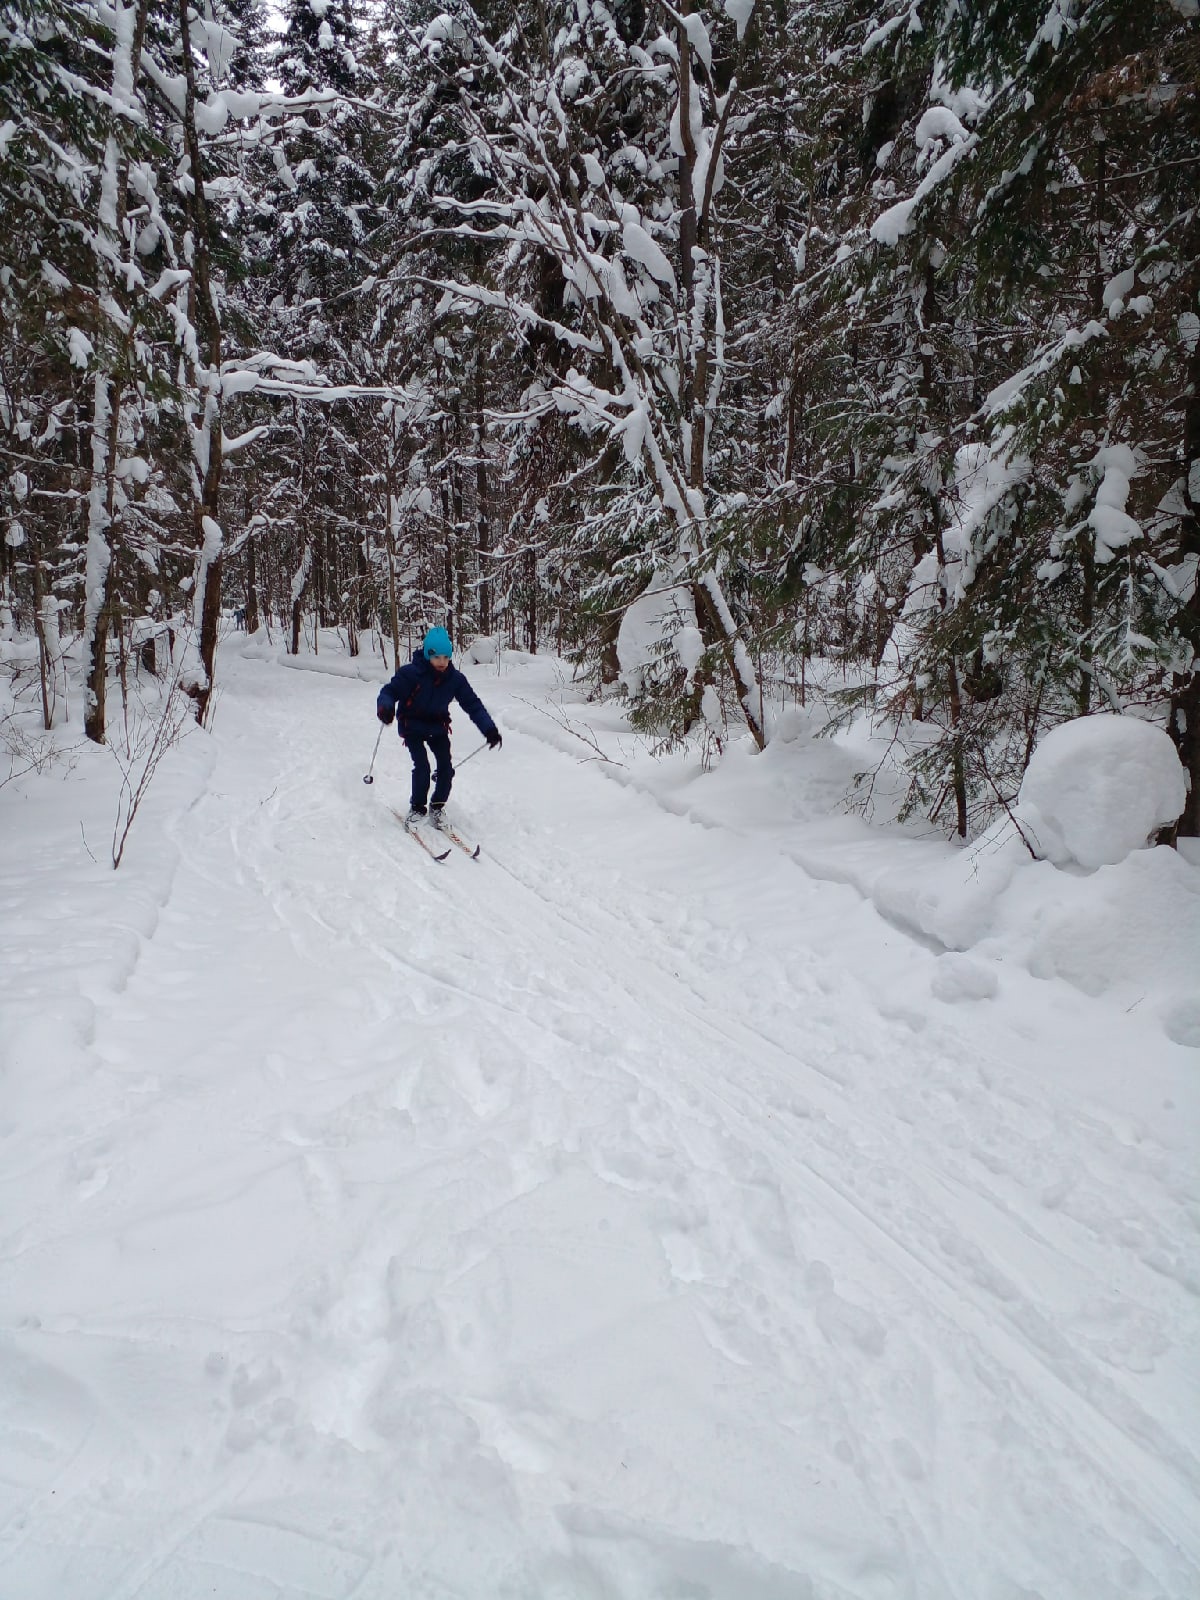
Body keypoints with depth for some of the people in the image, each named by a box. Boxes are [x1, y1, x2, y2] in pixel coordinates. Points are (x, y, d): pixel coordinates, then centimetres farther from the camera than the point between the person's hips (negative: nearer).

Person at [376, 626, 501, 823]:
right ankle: (417, 807, 5)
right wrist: (385, 707, -43)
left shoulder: (455, 678, -11)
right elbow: (390, 691, -19)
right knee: (422, 767, -17)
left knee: (446, 768, -7)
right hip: (412, 726, -3)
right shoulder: (411, 673, -21)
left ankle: (437, 807, 16)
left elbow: (473, 704, -8)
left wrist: (489, 729, -17)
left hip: (438, 727, 3)